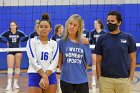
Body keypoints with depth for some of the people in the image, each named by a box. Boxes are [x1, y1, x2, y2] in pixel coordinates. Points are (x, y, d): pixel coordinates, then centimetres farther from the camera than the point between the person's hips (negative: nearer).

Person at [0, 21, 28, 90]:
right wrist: (6, 41, -10)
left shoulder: (19, 33, -1)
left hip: (18, 51, 1)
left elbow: (26, 37, 8)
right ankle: (9, 84, -14)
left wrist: (20, 41, -1)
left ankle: (15, 83, 14)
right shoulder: (7, 33, -4)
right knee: (10, 67, -9)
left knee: (17, 67, 5)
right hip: (10, 51, -1)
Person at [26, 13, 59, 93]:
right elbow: (33, 61, -10)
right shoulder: (32, 42, 0)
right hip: (35, 76, -3)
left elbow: (54, 63, -3)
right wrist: (44, 77, -18)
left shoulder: (54, 43, 7)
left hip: (51, 77, 3)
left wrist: (45, 77, -15)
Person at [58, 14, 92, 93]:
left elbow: (88, 62, 5)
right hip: (66, 80, 0)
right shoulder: (62, 42, 0)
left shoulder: (84, 41, -1)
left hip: (82, 80, 0)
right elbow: (59, 62, 9)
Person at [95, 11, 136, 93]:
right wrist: (99, 77, -3)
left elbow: (132, 59, 4)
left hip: (124, 79, 0)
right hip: (105, 79, 0)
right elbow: (98, 61, 5)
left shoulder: (128, 38, 1)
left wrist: (131, 77, -4)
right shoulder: (102, 39, 3)